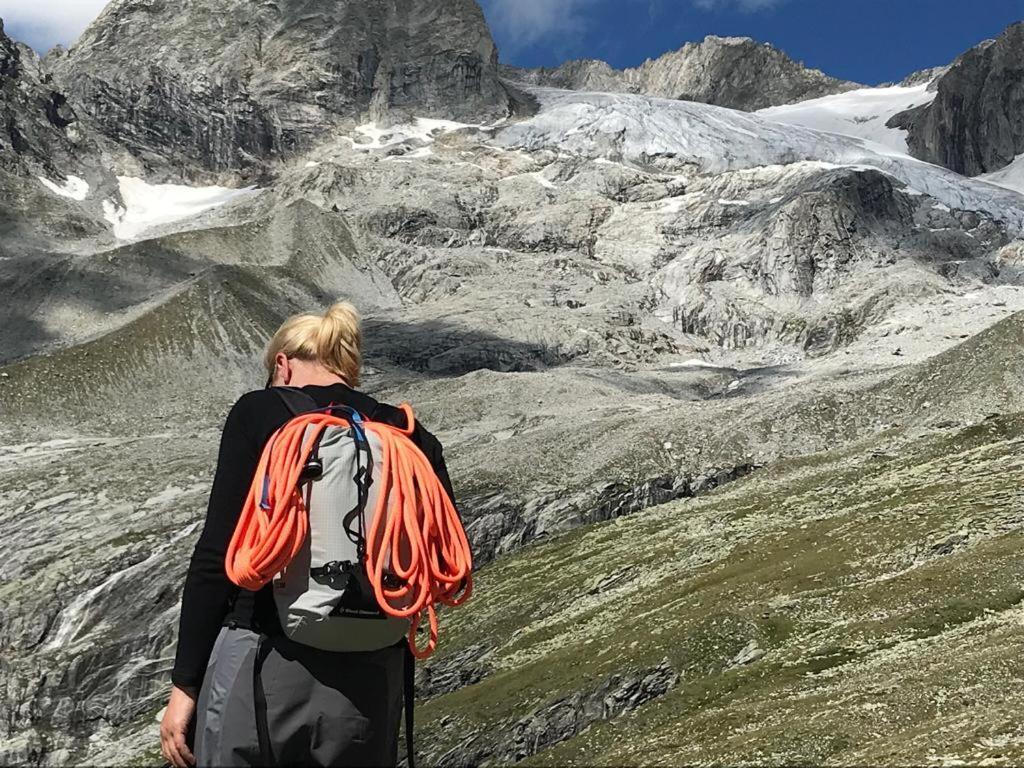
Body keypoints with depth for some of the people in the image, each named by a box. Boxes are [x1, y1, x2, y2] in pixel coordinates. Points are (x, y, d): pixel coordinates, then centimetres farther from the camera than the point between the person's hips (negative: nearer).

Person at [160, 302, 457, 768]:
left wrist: (184, 683, -2)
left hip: (262, 666, -3)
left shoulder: (259, 413, -4)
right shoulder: (409, 436, 5)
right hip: (370, 678, 3)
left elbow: (219, 554, -8)